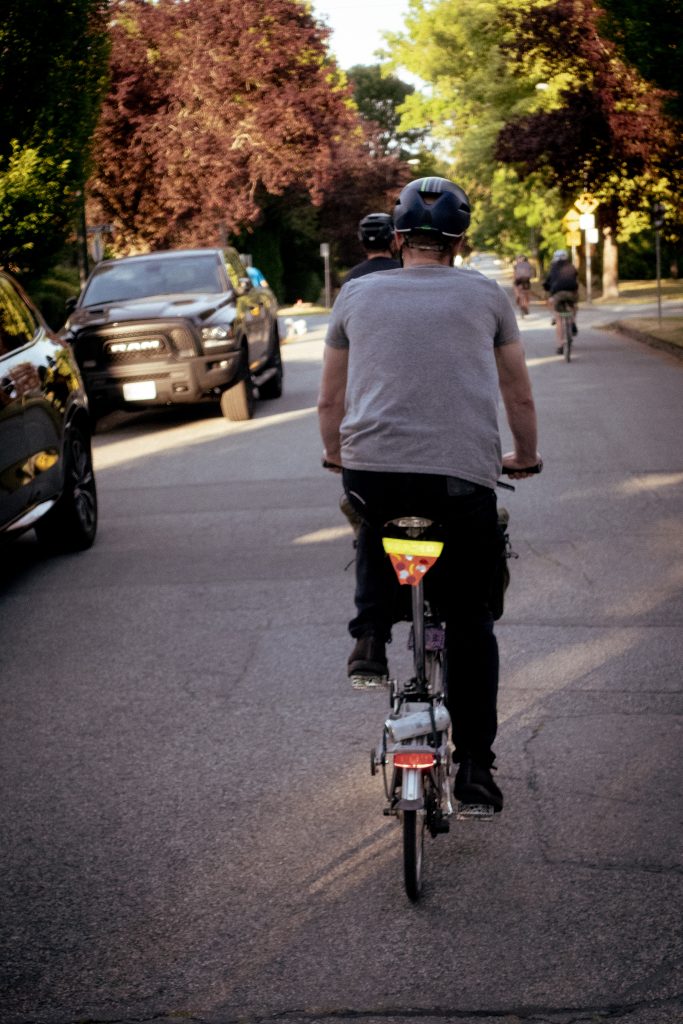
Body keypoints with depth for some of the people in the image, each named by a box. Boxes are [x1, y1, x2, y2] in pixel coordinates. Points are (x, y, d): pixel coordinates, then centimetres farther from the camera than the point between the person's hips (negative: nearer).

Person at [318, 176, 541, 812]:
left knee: (375, 526, 36)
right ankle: (474, 764, 12)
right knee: (471, 620, 13)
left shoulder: (356, 294, 14)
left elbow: (330, 401, 20)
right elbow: (519, 397, 19)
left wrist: (336, 455, 38)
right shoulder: (486, 296, 12)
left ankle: (370, 634, 17)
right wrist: (524, 457, 36)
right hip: (464, 474, -1)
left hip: (370, 469, 1)